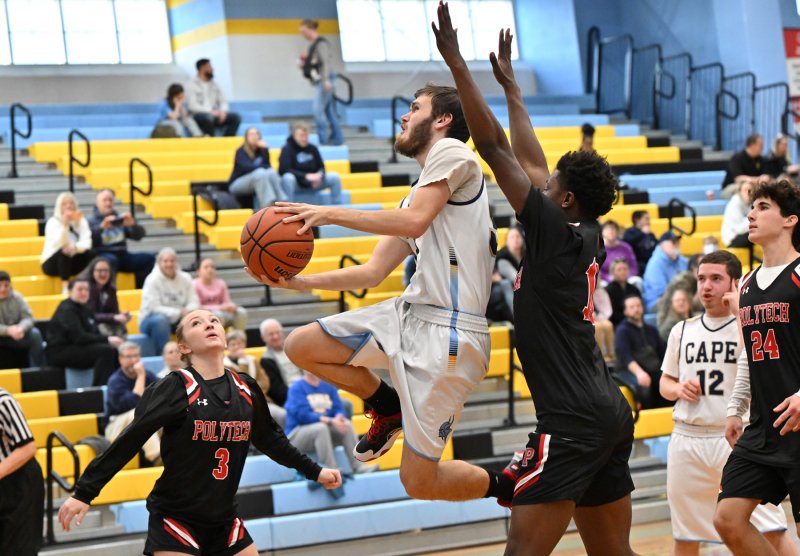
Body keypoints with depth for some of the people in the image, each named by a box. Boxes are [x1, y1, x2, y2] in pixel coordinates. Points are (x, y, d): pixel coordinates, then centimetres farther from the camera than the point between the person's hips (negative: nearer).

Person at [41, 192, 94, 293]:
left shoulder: (81, 221, 1)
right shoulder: (53, 222, -10)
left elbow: (87, 243, -14)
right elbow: (58, 245, -26)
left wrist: (75, 247, -36)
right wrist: (65, 225, -37)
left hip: (72, 262, 3)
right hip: (53, 263, -3)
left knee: (90, 253, -25)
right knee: (64, 251, -35)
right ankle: (65, 287, -37)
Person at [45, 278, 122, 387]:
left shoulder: (84, 308, 16)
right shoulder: (66, 310, -12)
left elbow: (94, 332, 13)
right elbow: (78, 337, -23)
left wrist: (110, 340, -8)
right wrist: (106, 340, -25)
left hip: (76, 348, 9)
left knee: (116, 350, -9)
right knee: (105, 351, -26)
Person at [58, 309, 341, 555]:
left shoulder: (245, 389, 3)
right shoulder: (175, 388, -13)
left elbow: (269, 440, 20)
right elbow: (129, 441, -15)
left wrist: (313, 471, 26)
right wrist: (84, 493, -18)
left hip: (224, 521, 6)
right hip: (175, 520, -6)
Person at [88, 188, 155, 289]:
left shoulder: (120, 219, 20)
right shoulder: (92, 220, 9)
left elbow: (139, 235, 13)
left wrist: (133, 224, -8)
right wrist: (102, 227, -25)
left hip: (122, 255, 5)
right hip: (102, 255, -5)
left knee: (149, 258, -16)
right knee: (111, 260, -40)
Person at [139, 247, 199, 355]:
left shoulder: (185, 278, 0)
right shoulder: (152, 280, -14)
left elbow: (194, 302, -2)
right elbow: (155, 308, -20)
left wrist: (188, 311, -27)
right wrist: (179, 312, -29)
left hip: (177, 320, 5)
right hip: (151, 319, -5)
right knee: (161, 319, -39)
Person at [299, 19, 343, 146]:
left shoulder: (321, 43, -11)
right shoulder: (313, 44, 16)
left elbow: (326, 61, -18)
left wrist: (326, 80, -25)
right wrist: (304, 63, 7)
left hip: (323, 79, -10)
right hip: (318, 80, 10)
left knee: (318, 108, -14)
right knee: (329, 110, 11)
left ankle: (323, 139, -15)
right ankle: (337, 139, 16)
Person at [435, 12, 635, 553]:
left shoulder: (555, 229, -9)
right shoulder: (589, 236, 12)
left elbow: (494, 146, -10)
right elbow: (531, 161, 25)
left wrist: (457, 63, -6)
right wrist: (510, 84, 34)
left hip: (572, 422, -9)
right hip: (611, 412, 9)